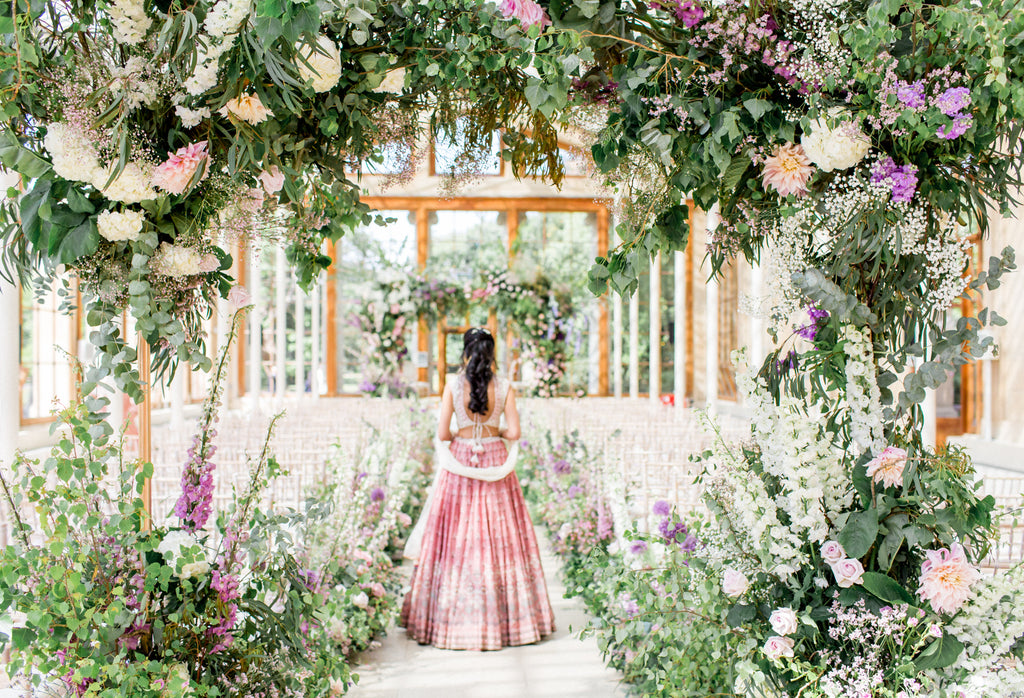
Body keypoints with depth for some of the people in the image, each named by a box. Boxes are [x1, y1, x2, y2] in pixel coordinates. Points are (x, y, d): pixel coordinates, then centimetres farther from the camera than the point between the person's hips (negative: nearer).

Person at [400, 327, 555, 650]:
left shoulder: (453, 385, -5)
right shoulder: (504, 388, -3)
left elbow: (442, 433, -5)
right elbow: (514, 432, -4)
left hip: (460, 461, 0)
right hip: (495, 462, 1)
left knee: (457, 536, 6)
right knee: (500, 535, 7)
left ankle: (453, 618, 9)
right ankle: (507, 617, 11)